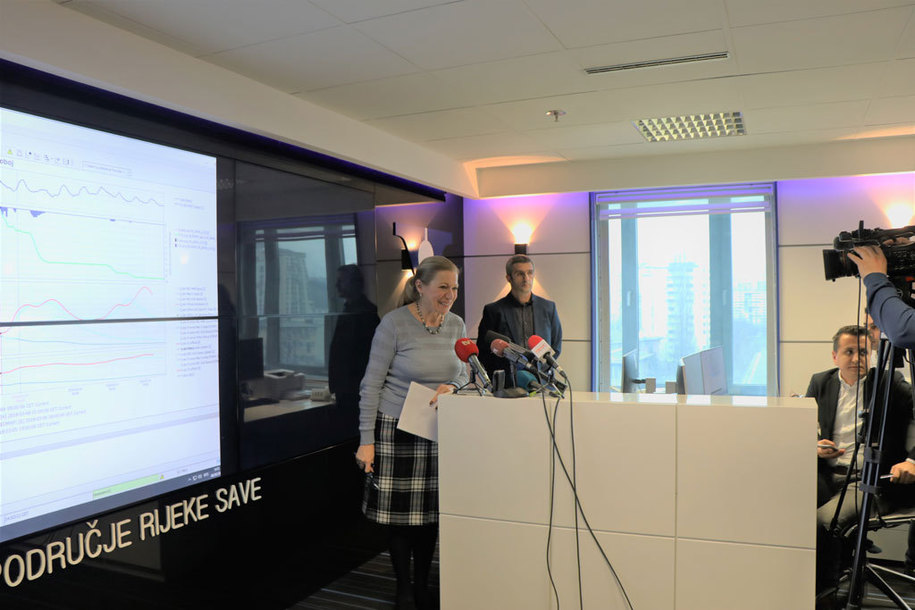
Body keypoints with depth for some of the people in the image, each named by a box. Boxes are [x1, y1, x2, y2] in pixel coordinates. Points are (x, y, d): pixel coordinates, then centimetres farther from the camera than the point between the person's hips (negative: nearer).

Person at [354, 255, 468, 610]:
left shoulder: (456, 325, 4)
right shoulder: (394, 324, -11)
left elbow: (463, 374, 15)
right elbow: (371, 385, -9)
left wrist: (451, 388, -9)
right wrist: (367, 441, -12)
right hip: (397, 431, -4)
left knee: (431, 512, 11)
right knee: (400, 514, 4)